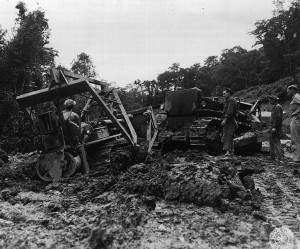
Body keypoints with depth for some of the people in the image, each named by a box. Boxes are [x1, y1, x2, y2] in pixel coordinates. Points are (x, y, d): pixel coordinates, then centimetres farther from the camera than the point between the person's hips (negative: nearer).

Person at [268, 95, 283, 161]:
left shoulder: (278, 107, -14)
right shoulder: (275, 107, 18)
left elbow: (278, 118, -21)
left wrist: (274, 127, -22)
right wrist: (270, 127, 20)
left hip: (276, 128, -10)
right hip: (272, 128, 10)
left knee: (276, 142, -9)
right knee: (272, 142, 14)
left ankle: (280, 157, -7)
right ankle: (272, 157, 20)